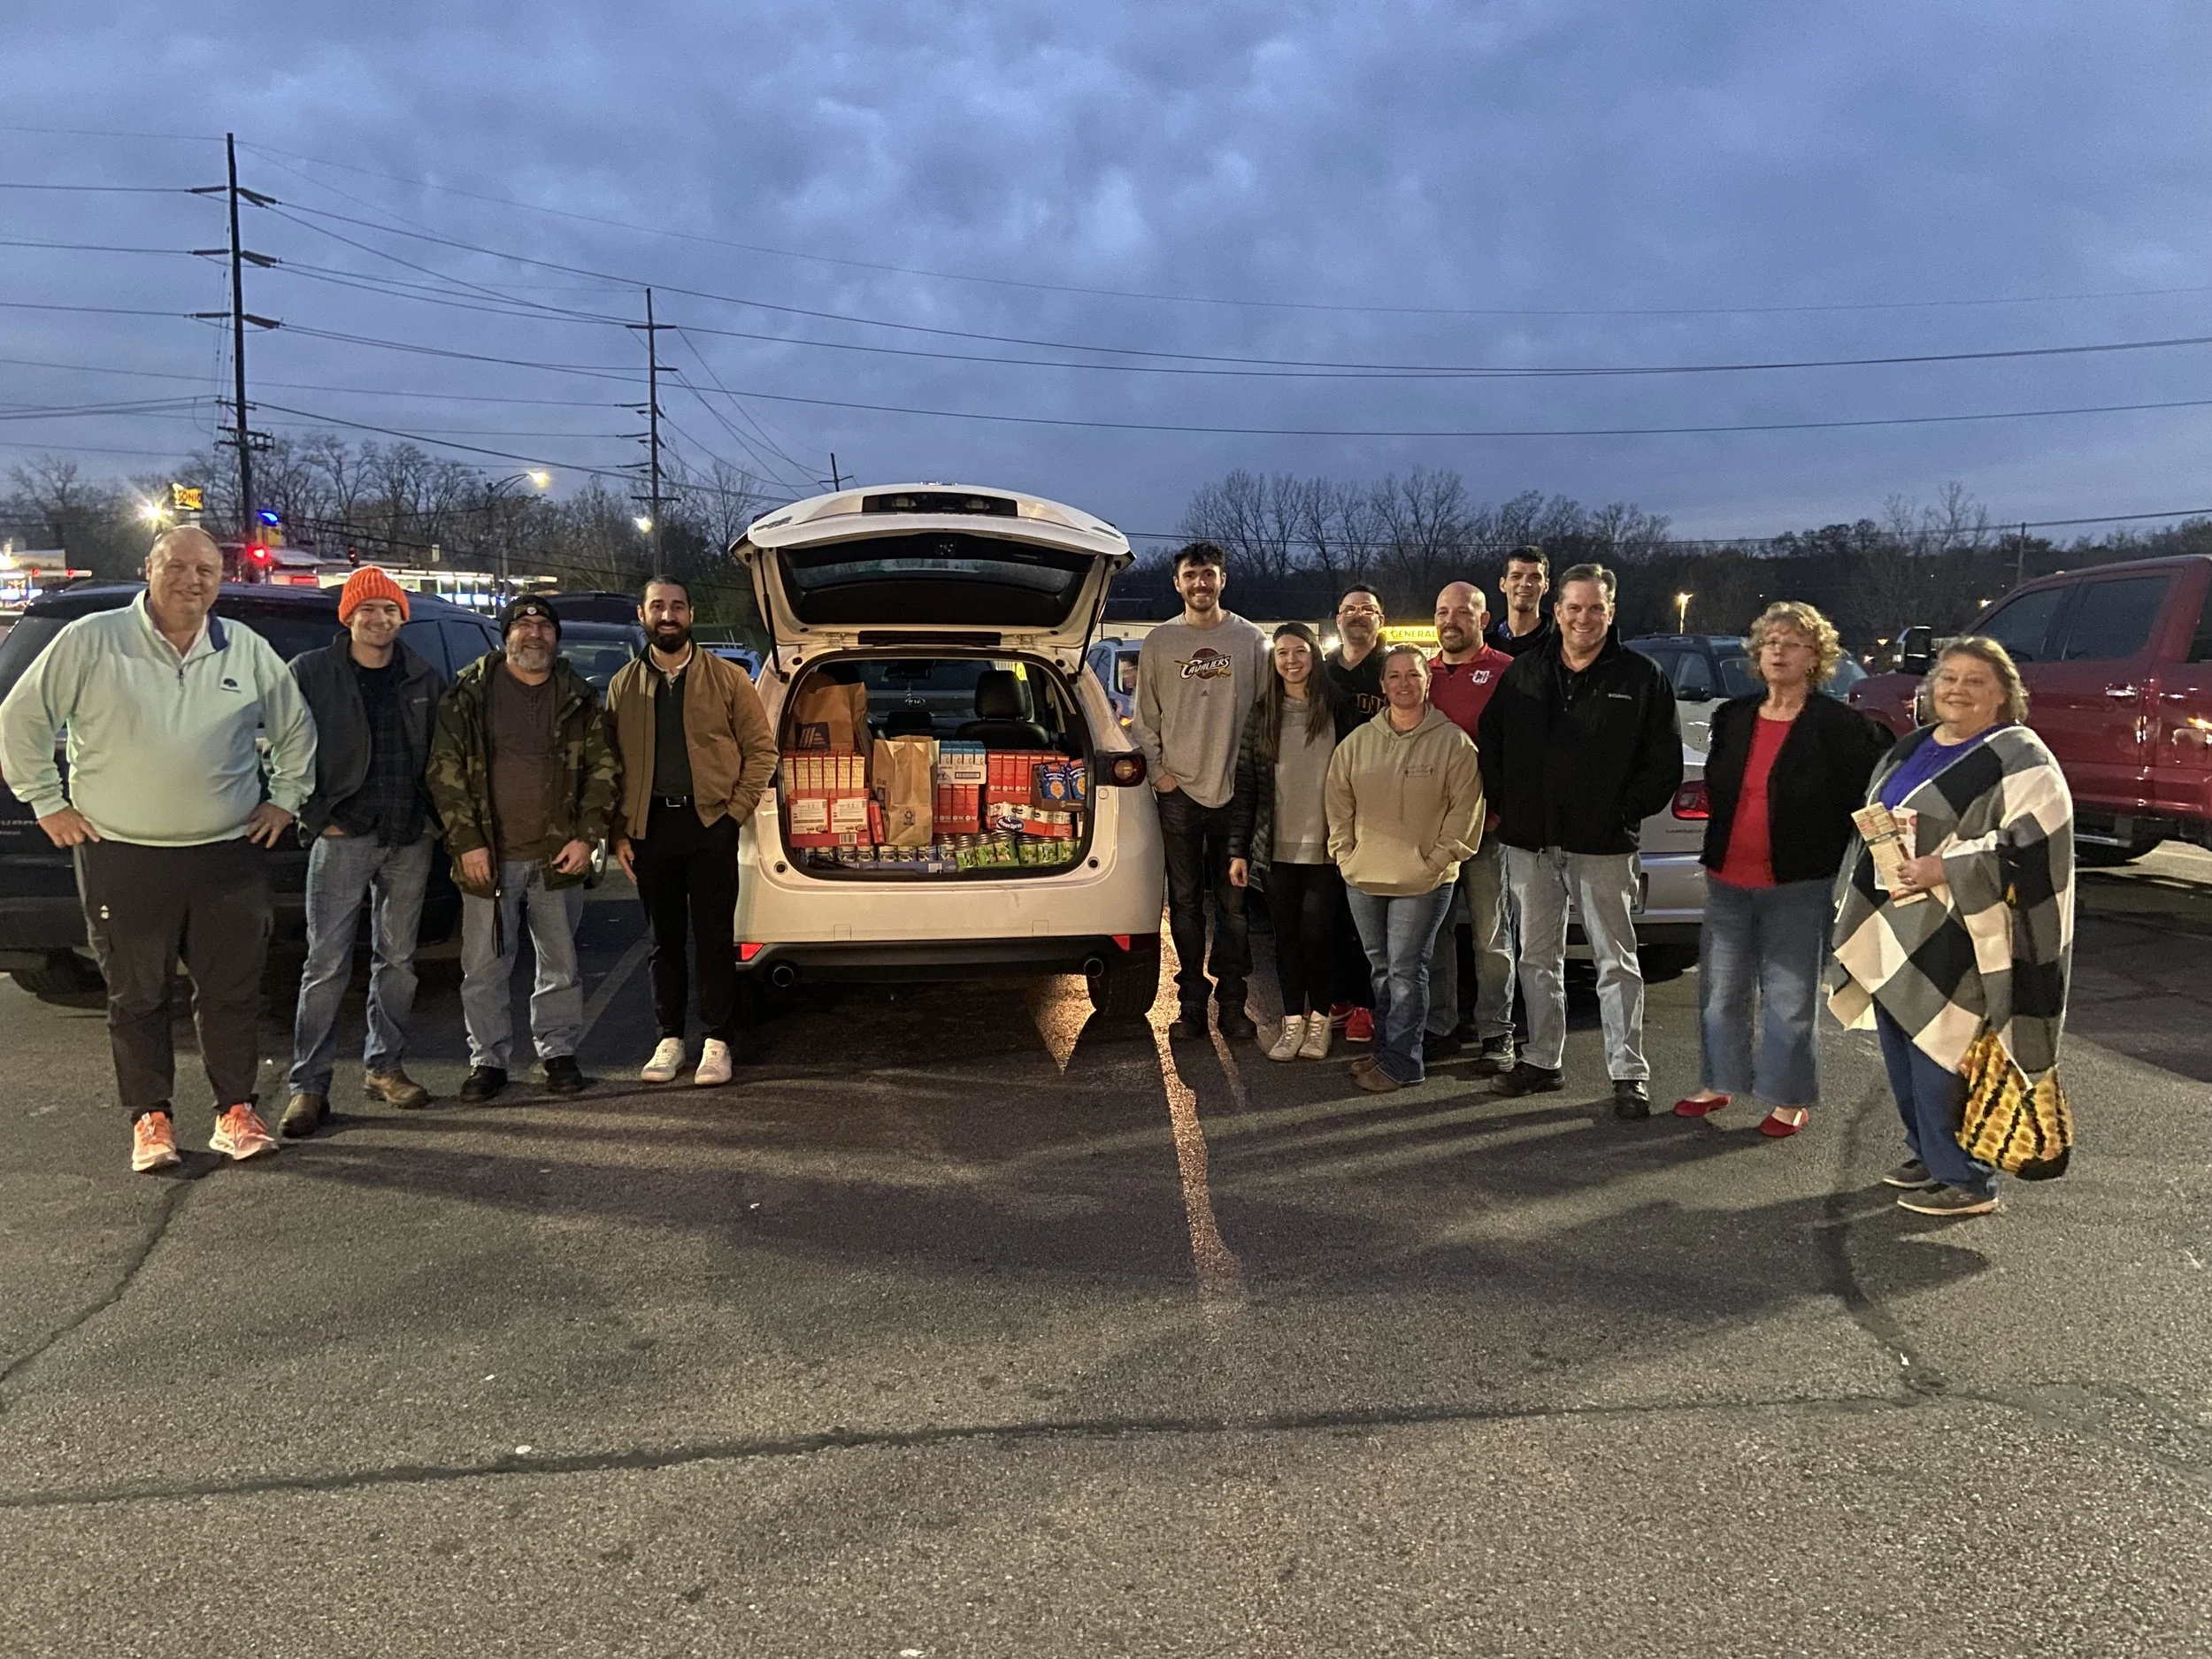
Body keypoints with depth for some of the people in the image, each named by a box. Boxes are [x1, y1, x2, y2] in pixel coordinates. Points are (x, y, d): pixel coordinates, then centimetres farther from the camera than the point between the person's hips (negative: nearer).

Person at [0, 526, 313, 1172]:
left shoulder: (248, 651, 5)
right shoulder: (91, 641, -3)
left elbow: (296, 728, 18)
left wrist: (284, 800, 11)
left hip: (229, 855, 2)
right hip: (123, 858, -2)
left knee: (233, 991, 6)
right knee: (136, 996, 6)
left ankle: (235, 1112, 17)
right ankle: (151, 1119, 17)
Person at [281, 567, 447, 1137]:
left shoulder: (427, 681, 9)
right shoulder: (311, 674, 0)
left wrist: (433, 816, 4)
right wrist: (317, 816, -7)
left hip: (410, 840, 4)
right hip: (343, 838, -3)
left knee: (398, 960, 10)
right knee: (327, 965, -5)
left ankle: (384, 1067, 23)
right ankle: (308, 1085, 0)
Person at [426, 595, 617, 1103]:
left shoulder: (578, 698, 7)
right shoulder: (469, 694, 0)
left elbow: (602, 768, 8)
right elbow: (444, 770, -2)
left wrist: (586, 837, -3)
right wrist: (466, 842, -9)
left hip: (557, 856, 2)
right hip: (488, 857, -1)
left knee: (560, 964, 10)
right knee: (484, 968, 4)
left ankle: (559, 1052, 23)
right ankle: (488, 1059, 17)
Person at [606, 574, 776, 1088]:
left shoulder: (727, 678, 2)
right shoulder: (624, 685, 8)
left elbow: (761, 748, 3)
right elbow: (611, 763, 9)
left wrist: (735, 812, -6)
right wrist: (620, 833, 1)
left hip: (710, 822, -2)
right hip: (649, 826, 2)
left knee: (714, 939, 1)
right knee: (665, 940, 9)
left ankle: (717, 1042, 10)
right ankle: (669, 1039, 18)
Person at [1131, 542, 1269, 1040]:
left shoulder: (1250, 639, 5)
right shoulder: (1159, 643, 6)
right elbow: (1145, 717, 9)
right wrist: (1157, 771, -1)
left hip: (1235, 792, 0)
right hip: (1179, 792, 1)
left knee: (1234, 903, 3)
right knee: (1185, 903, 6)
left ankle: (1232, 1002, 12)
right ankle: (1192, 1003, 14)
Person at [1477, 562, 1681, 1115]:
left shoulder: (1642, 677, -2)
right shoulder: (1525, 673, 8)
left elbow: (1665, 762, -1)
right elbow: (1490, 740, 15)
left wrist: (1625, 814, -10)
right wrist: (1500, 805, 4)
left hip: (1603, 847, -4)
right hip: (1530, 843, 4)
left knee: (1616, 961, 1)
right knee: (1538, 957, 12)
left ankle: (1629, 1074, 7)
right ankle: (1543, 1061, 24)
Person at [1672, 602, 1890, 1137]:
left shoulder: (1839, 725, -8)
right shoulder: (1732, 717, 8)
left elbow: (1868, 799, -6)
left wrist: (1831, 858, -7)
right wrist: (1715, 853, 13)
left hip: (1798, 886, -5)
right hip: (1728, 880, 5)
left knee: (1790, 998, 4)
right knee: (1721, 989, 13)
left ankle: (1790, 1100, 16)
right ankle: (1717, 1084, 27)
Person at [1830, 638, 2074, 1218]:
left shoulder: (2020, 760, -8)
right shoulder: (1912, 748, 15)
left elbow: (2030, 844, -19)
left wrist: (1942, 870, -24)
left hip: (1954, 939, -8)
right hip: (1894, 934, 8)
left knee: (1940, 1058, -6)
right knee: (1901, 1050, 14)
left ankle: (1964, 1179, 8)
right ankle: (1927, 1153, 30)